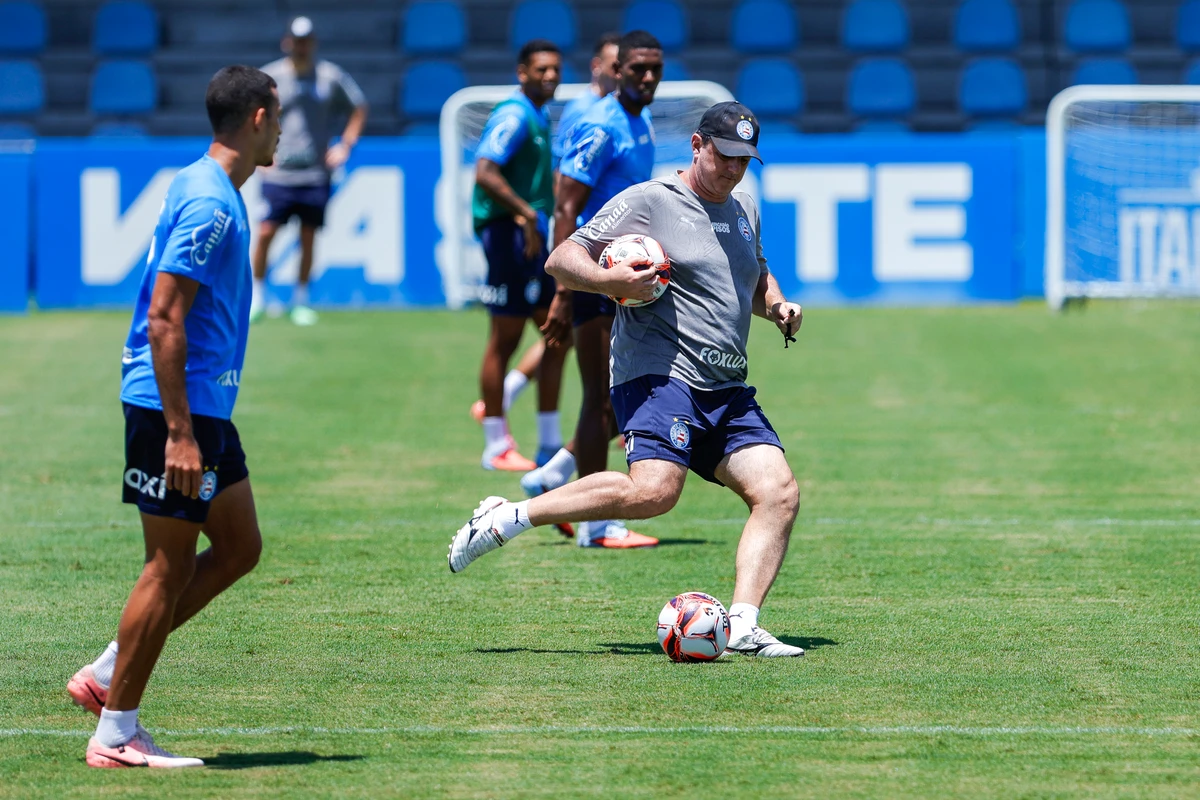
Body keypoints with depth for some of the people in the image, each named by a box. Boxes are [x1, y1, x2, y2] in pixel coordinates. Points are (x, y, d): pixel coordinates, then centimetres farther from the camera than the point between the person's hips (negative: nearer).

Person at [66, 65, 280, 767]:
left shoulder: (216, 195, 14)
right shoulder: (207, 203, -18)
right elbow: (163, 320, -22)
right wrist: (178, 433, -24)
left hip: (205, 410, 10)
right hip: (176, 408, -10)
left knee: (240, 547, 13)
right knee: (171, 569, -4)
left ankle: (105, 675, 16)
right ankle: (115, 734, 4)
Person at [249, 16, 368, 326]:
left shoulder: (331, 76, 2)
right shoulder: (269, 77, -1)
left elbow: (359, 108, 14)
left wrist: (345, 146, 5)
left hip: (316, 174, 1)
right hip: (278, 173, -1)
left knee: (308, 239, 3)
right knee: (265, 233, -8)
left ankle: (301, 301, 15)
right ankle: (258, 297, 6)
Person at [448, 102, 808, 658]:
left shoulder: (745, 210, 20)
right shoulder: (647, 202, -2)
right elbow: (560, 261, -2)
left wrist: (777, 307, 15)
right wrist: (609, 281, -22)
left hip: (728, 392, 8)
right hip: (658, 376, -8)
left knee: (778, 493, -11)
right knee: (654, 491, -29)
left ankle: (741, 626, -14)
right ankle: (505, 519, -18)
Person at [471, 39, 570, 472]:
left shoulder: (540, 118, 16)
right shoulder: (514, 117, -13)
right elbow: (485, 173, -25)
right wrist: (526, 214, -25)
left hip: (535, 237, 9)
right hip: (510, 236, -9)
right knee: (504, 338, -3)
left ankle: (550, 442, 13)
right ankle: (497, 447, 3)